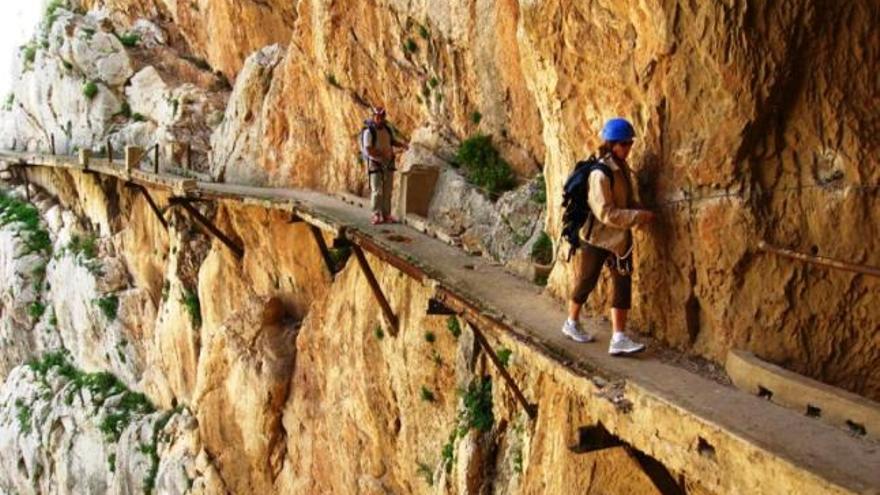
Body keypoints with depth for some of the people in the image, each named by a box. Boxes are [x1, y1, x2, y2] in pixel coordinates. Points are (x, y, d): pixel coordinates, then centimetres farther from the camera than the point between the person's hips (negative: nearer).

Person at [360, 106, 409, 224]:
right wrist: (384, 153, -23)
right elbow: (369, 151, -22)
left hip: (388, 164, 6)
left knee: (387, 191, 6)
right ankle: (376, 216, -11)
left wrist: (402, 144, -3)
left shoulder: (387, 129, 3)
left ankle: (386, 215, 11)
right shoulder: (369, 131, -16)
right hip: (375, 164, -6)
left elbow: (393, 141, 18)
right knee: (377, 191, -13)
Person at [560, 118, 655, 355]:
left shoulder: (622, 168, 4)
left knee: (623, 285, 1)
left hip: (619, 239, 7)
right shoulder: (600, 174, -22)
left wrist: (639, 213, -3)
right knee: (586, 282, 11)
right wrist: (638, 216, -24)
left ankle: (618, 339, 3)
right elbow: (605, 213, -26)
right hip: (596, 238, -7)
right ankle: (572, 323, 33)